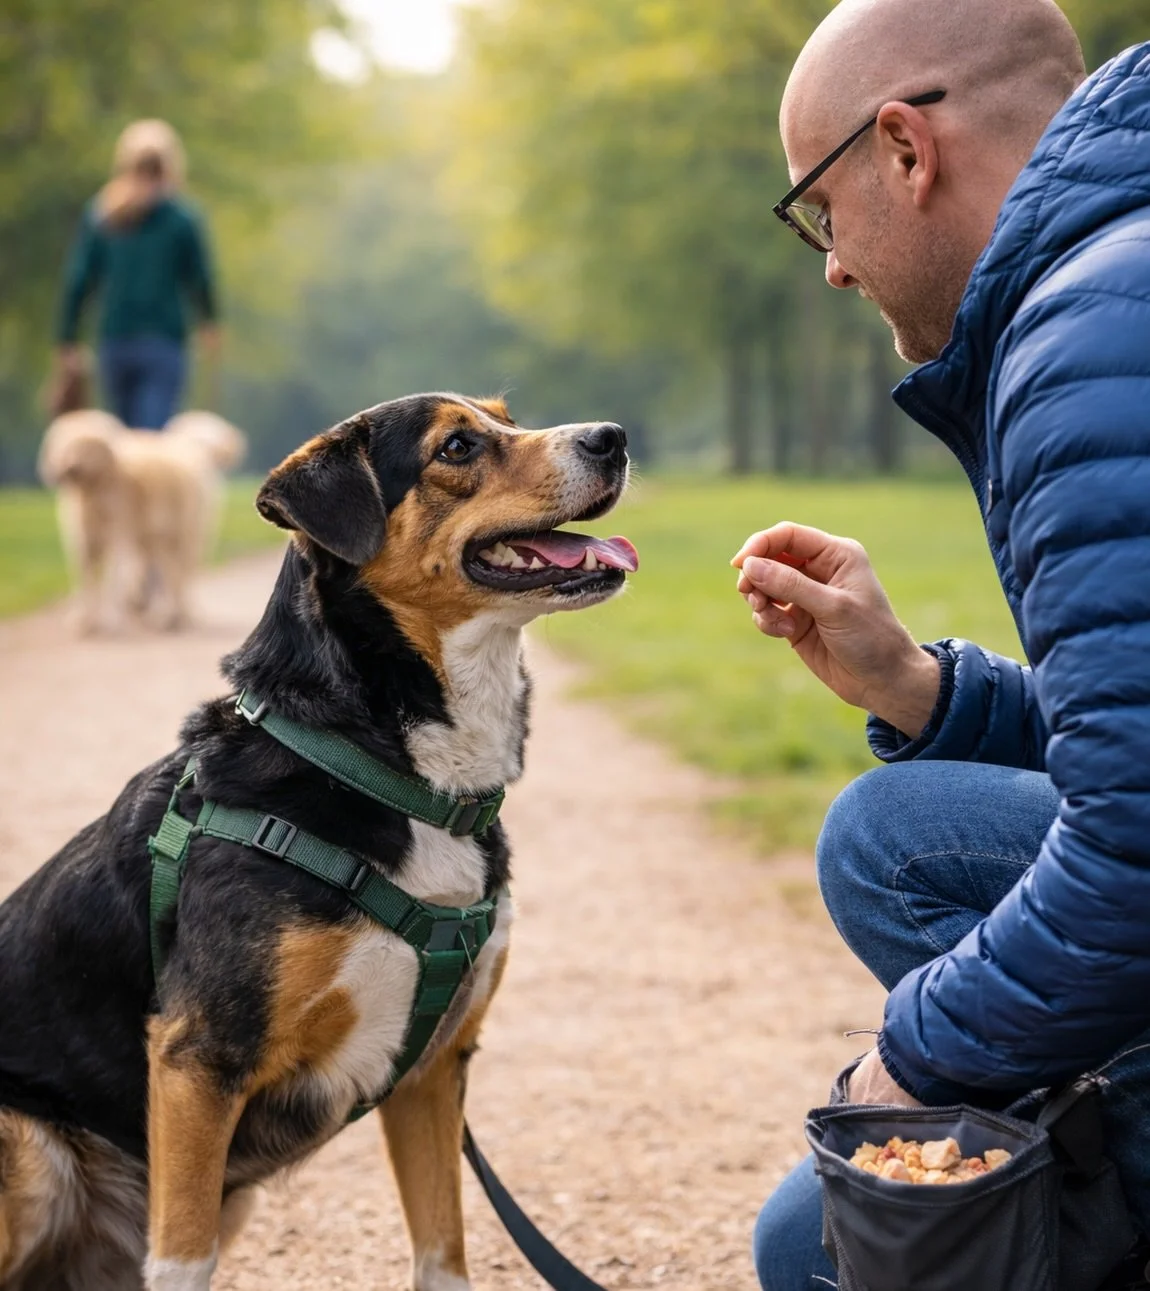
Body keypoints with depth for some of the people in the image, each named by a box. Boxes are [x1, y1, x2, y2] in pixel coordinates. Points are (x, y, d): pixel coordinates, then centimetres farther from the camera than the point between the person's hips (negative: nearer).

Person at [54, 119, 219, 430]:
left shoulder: (99, 214, 2)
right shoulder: (182, 217, -6)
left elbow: (78, 280, -1)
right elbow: (200, 279, 1)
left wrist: (66, 339, 6)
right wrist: (209, 323, 20)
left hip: (114, 338, 4)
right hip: (164, 340, -3)